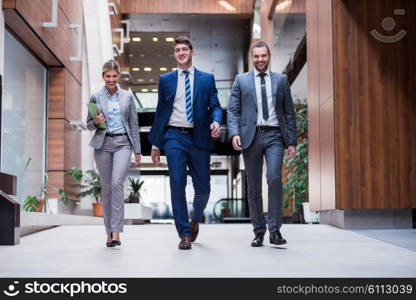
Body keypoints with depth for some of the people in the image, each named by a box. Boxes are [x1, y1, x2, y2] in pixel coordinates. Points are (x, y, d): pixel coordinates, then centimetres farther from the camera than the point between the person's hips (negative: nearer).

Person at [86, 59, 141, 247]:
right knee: (106, 188, 4)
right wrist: (96, 122, -14)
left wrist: (137, 151, 5)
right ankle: (109, 232, 14)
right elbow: (89, 124, 10)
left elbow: (134, 124, 8)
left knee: (117, 183, -18)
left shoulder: (127, 97, 7)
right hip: (103, 144, 1)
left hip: (123, 143, -1)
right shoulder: (95, 97, 5)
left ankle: (116, 232, -18)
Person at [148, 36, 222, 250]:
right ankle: (184, 234, 0)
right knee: (177, 185, -7)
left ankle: (195, 220, 34)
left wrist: (216, 122, -16)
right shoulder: (165, 80, 11)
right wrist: (155, 143, 10)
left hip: (199, 138, 0)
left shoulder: (207, 79, 10)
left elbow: (215, 106, 7)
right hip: (175, 136, 0)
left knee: (203, 187, 5)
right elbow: (160, 112, 12)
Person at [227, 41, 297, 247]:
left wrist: (292, 141, 5)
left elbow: (289, 113, 12)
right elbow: (232, 110, 5)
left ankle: (275, 230, -11)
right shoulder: (241, 80, 11)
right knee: (254, 186, 4)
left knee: (274, 178, -18)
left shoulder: (281, 80, 13)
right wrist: (234, 133, -12)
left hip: (274, 136, 0)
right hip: (251, 136, 1)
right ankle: (259, 231, 14)